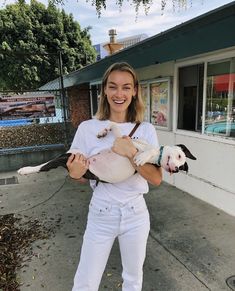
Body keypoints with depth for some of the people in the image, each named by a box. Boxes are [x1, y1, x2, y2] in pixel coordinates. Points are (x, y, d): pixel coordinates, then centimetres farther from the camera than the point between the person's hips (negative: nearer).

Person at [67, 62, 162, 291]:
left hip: (135, 214, 1)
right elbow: (79, 174, -1)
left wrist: (131, 154, -28)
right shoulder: (88, 128, -10)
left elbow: (156, 179, -13)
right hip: (100, 214, -1)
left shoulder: (146, 130, -8)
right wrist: (75, 174, -24)